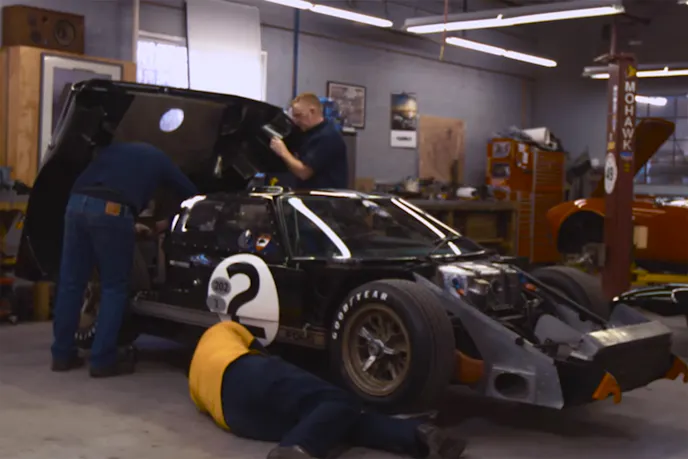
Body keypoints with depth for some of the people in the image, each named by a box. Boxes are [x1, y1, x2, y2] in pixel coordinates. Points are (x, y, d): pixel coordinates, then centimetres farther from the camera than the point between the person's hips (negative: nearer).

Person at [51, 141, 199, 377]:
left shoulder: (112, 148, 36)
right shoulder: (159, 159, 26)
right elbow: (191, 195, 31)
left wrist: (130, 227, 40)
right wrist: (166, 224, 45)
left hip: (77, 203, 5)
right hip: (111, 210, -4)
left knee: (70, 283, 11)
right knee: (114, 288, 6)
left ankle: (62, 353, 17)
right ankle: (103, 359, 4)